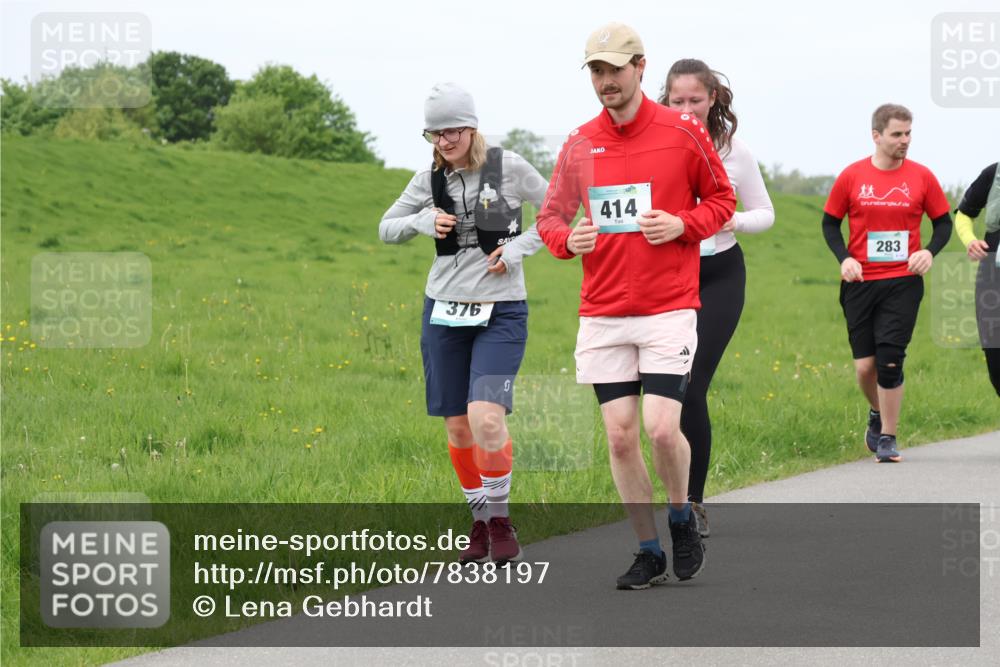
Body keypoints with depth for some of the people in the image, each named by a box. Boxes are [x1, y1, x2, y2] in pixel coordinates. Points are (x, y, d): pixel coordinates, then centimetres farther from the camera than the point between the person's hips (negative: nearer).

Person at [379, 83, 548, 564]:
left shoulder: (508, 168, -6)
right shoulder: (429, 180, 4)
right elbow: (386, 230, 14)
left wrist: (518, 247, -10)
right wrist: (424, 221, -6)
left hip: (501, 312, -4)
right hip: (444, 310, 4)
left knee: (486, 418, -20)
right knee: (458, 426, 6)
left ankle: (500, 518, -1)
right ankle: (480, 523, 23)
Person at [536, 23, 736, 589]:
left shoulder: (683, 132, -2)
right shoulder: (580, 144, 7)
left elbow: (722, 200, 8)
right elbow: (551, 216, 15)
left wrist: (682, 224, -11)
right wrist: (567, 238, -8)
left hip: (669, 309, -3)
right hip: (602, 312, 4)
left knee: (662, 428, -13)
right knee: (620, 435, 1)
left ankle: (682, 517, 17)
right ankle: (649, 553, 13)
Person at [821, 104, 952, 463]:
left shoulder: (921, 177, 1)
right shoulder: (852, 176, 0)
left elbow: (943, 222, 10)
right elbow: (830, 222, 9)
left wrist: (929, 251, -9)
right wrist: (844, 258, -7)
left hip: (903, 282, -1)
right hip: (860, 283, 1)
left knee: (890, 361, -9)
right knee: (865, 366, 1)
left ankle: (887, 437, 4)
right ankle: (877, 414, 32)